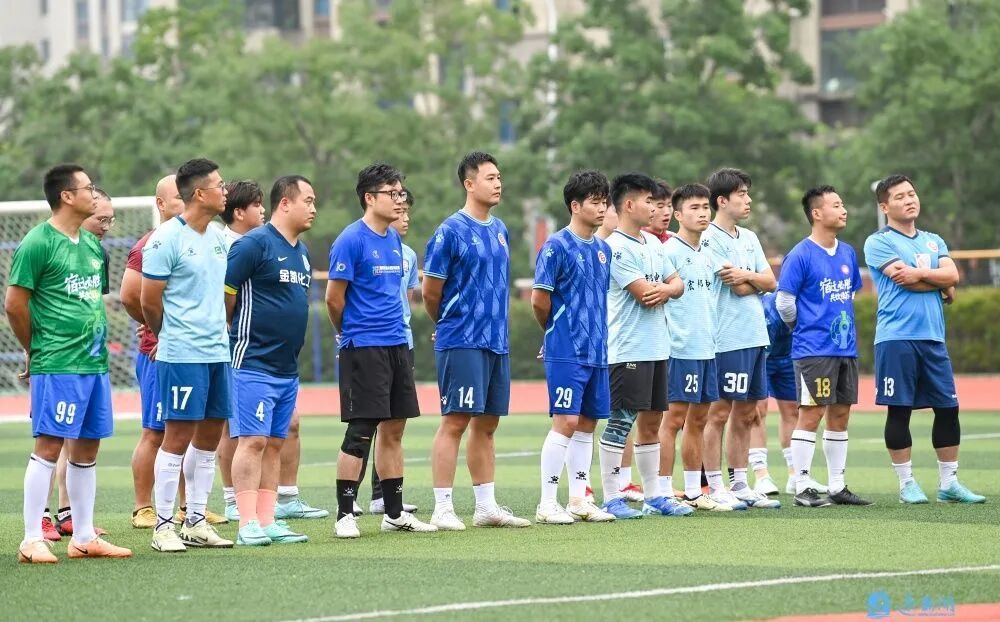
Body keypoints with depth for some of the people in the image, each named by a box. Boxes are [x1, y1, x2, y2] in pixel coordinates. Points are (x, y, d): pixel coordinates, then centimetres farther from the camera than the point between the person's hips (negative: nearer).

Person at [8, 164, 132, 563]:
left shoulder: (92, 245, 15)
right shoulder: (38, 243, -10)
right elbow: (14, 304, -10)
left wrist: (96, 342, 13)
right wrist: (35, 351, 1)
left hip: (96, 362, 8)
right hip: (57, 366, -8)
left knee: (86, 449, 10)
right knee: (48, 447, -9)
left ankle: (84, 537, 17)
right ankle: (32, 541, -6)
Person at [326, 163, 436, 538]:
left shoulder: (394, 240, 14)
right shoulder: (351, 240, -11)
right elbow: (334, 299, -9)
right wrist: (353, 334, 5)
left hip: (396, 345, 8)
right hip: (364, 349, -8)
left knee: (393, 430, 10)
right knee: (361, 431, -8)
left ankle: (395, 513, 16)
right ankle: (345, 515, -3)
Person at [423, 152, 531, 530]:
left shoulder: (499, 230, 13)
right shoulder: (451, 232, -9)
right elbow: (431, 292, -5)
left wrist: (493, 323, 16)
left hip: (497, 342, 7)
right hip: (461, 343, -7)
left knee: (487, 424, 11)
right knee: (455, 421, -8)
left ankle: (486, 506, 16)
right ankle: (442, 509, -6)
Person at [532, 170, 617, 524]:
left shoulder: (603, 250, 13)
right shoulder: (557, 247, -10)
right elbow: (539, 299, -9)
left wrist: (597, 334, 13)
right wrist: (555, 331, 5)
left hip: (598, 352, 7)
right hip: (566, 353, -7)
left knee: (587, 423, 9)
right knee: (566, 422, -10)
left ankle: (579, 500, 16)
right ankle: (548, 504, -5)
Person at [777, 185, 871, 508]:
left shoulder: (848, 253, 11)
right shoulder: (801, 256, -11)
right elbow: (784, 302, -9)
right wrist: (805, 327, 3)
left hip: (846, 348, 7)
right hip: (813, 350, -7)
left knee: (840, 414, 9)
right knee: (811, 414, -6)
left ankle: (837, 487, 16)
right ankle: (802, 488, -2)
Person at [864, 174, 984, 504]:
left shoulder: (934, 241, 18)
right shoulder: (879, 242, 0)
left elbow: (952, 275, 2)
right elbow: (905, 280, -13)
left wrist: (920, 273, -10)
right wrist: (941, 286, -2)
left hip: (933, 337, 6)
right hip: (897, 338, -6)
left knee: (948, 408, 4)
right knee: (899, 410, -3)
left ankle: (948, 483, 13)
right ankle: (907, 483, 5)